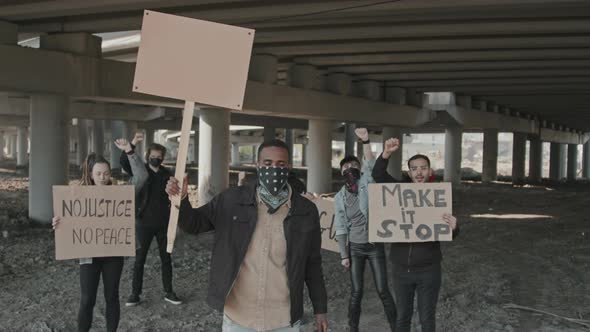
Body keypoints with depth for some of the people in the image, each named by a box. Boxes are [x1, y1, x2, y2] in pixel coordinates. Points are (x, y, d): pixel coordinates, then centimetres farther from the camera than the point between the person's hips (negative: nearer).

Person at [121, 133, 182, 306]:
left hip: (163, 223, 2)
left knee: (166, 259, 9)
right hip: (144, 223, -2)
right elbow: (124, 162, -22)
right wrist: (133, 144, -38)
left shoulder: (167, 174, 2)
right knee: (139, 259, 4)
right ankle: (135, 294, 15)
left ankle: (168, 292, 20)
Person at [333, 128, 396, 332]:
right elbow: (340, 228, 3)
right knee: (356, 291, 5)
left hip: (375, 246, -2)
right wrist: (344, 255, 0)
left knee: (383, 290, 2)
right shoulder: (339, 197, 1)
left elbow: (370, 165, -23)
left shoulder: (366, 183, -4)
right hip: (355, 248, 2)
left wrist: (366, 142, -38)